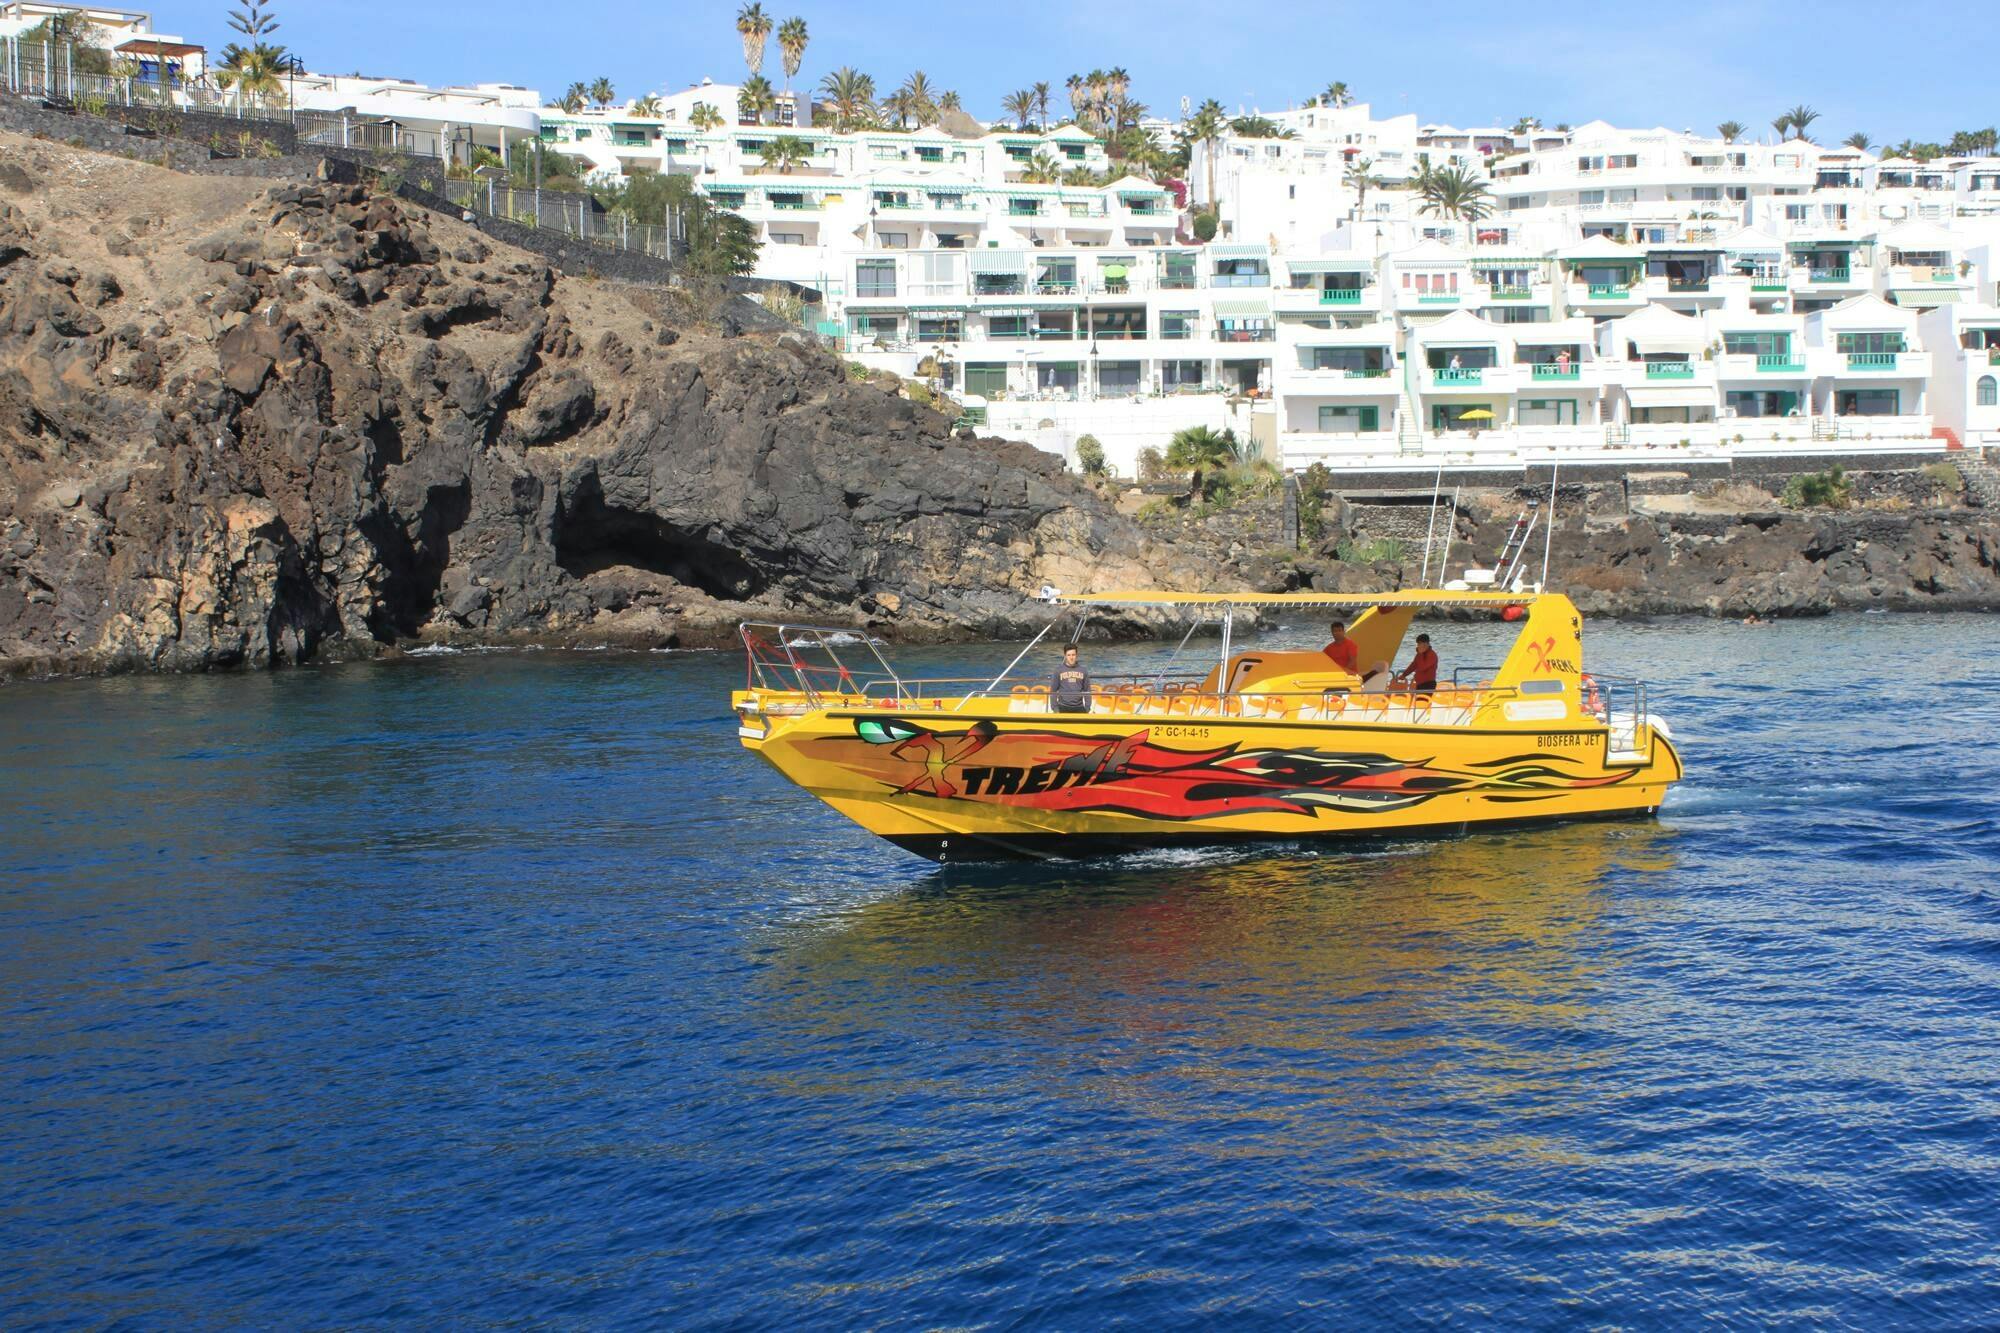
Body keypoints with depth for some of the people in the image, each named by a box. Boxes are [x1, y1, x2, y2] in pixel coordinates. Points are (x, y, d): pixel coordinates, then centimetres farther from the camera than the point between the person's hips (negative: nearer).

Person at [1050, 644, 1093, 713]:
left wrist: (1087, 708, 4)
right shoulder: (1058, 671, 3)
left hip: (1079, 708, 2)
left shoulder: (1083, 671, 8)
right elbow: (1053, 691, 4)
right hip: (1063, 707, -2)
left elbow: (1087, 691, 11)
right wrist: (1055, 708, -3)